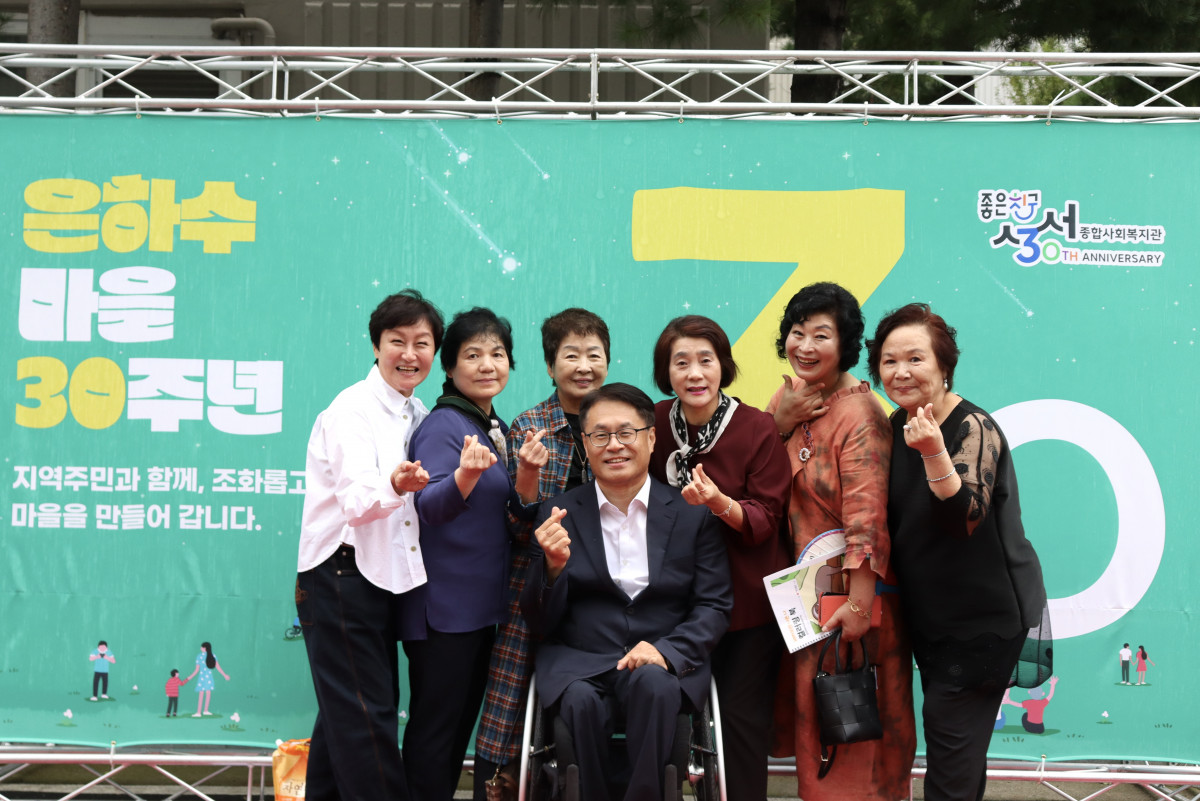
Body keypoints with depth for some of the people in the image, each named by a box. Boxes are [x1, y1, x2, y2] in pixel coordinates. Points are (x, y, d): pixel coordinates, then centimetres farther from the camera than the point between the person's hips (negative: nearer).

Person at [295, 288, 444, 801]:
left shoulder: (417, 415, 13)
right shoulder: (353, 409, -12)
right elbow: (357, 500, -25)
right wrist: (394, 486, -44)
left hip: (382, 577, 8)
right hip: (340, 575, -8)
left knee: (347, 712, 15)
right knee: (367, 715, -8)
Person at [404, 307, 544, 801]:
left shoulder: (496, 427, 10)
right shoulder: (443, 426, -15)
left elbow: (517, 511, 9)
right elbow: (431, 507, -29)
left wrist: (528, 472, -11)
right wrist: (468, 472, -49)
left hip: (481, 606, 9)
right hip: (443, 608, -9)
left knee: (462, 723, 17)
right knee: (435, 728, -1)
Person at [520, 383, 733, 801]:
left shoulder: (693, 513, 7)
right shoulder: (558, 514, 6)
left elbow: (715, 606, 4)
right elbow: (539, 623, 4)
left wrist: (667, 651, -15)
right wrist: (553, 566, -17)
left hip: (665, 661, 0)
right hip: (578, 662, 0)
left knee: (653, 684, -33)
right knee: (582, 700, -32)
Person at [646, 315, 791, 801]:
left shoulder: (759, 429, -12)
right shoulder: (655, 423, -1)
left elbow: (766, 520, -14)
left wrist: (721, 504, -31)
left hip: (748, 600, -3)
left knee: (743, 719, 1)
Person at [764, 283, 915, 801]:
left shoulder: (858, 413, -18)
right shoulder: (789, 399, 7)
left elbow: (866, 515, -23)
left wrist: (858, 604, -27)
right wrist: (781, 419, -12)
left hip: (850, 587, -7)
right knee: (811, 713, 18)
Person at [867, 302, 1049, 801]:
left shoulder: (974, 428, -18)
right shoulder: (899, 426, 4)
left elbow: (966, 517, -30)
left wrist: (933, 452, -42)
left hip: (985, 614, -8)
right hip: (930, 613, 8)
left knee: (950, 728, -5)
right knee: (949, 734, 16)